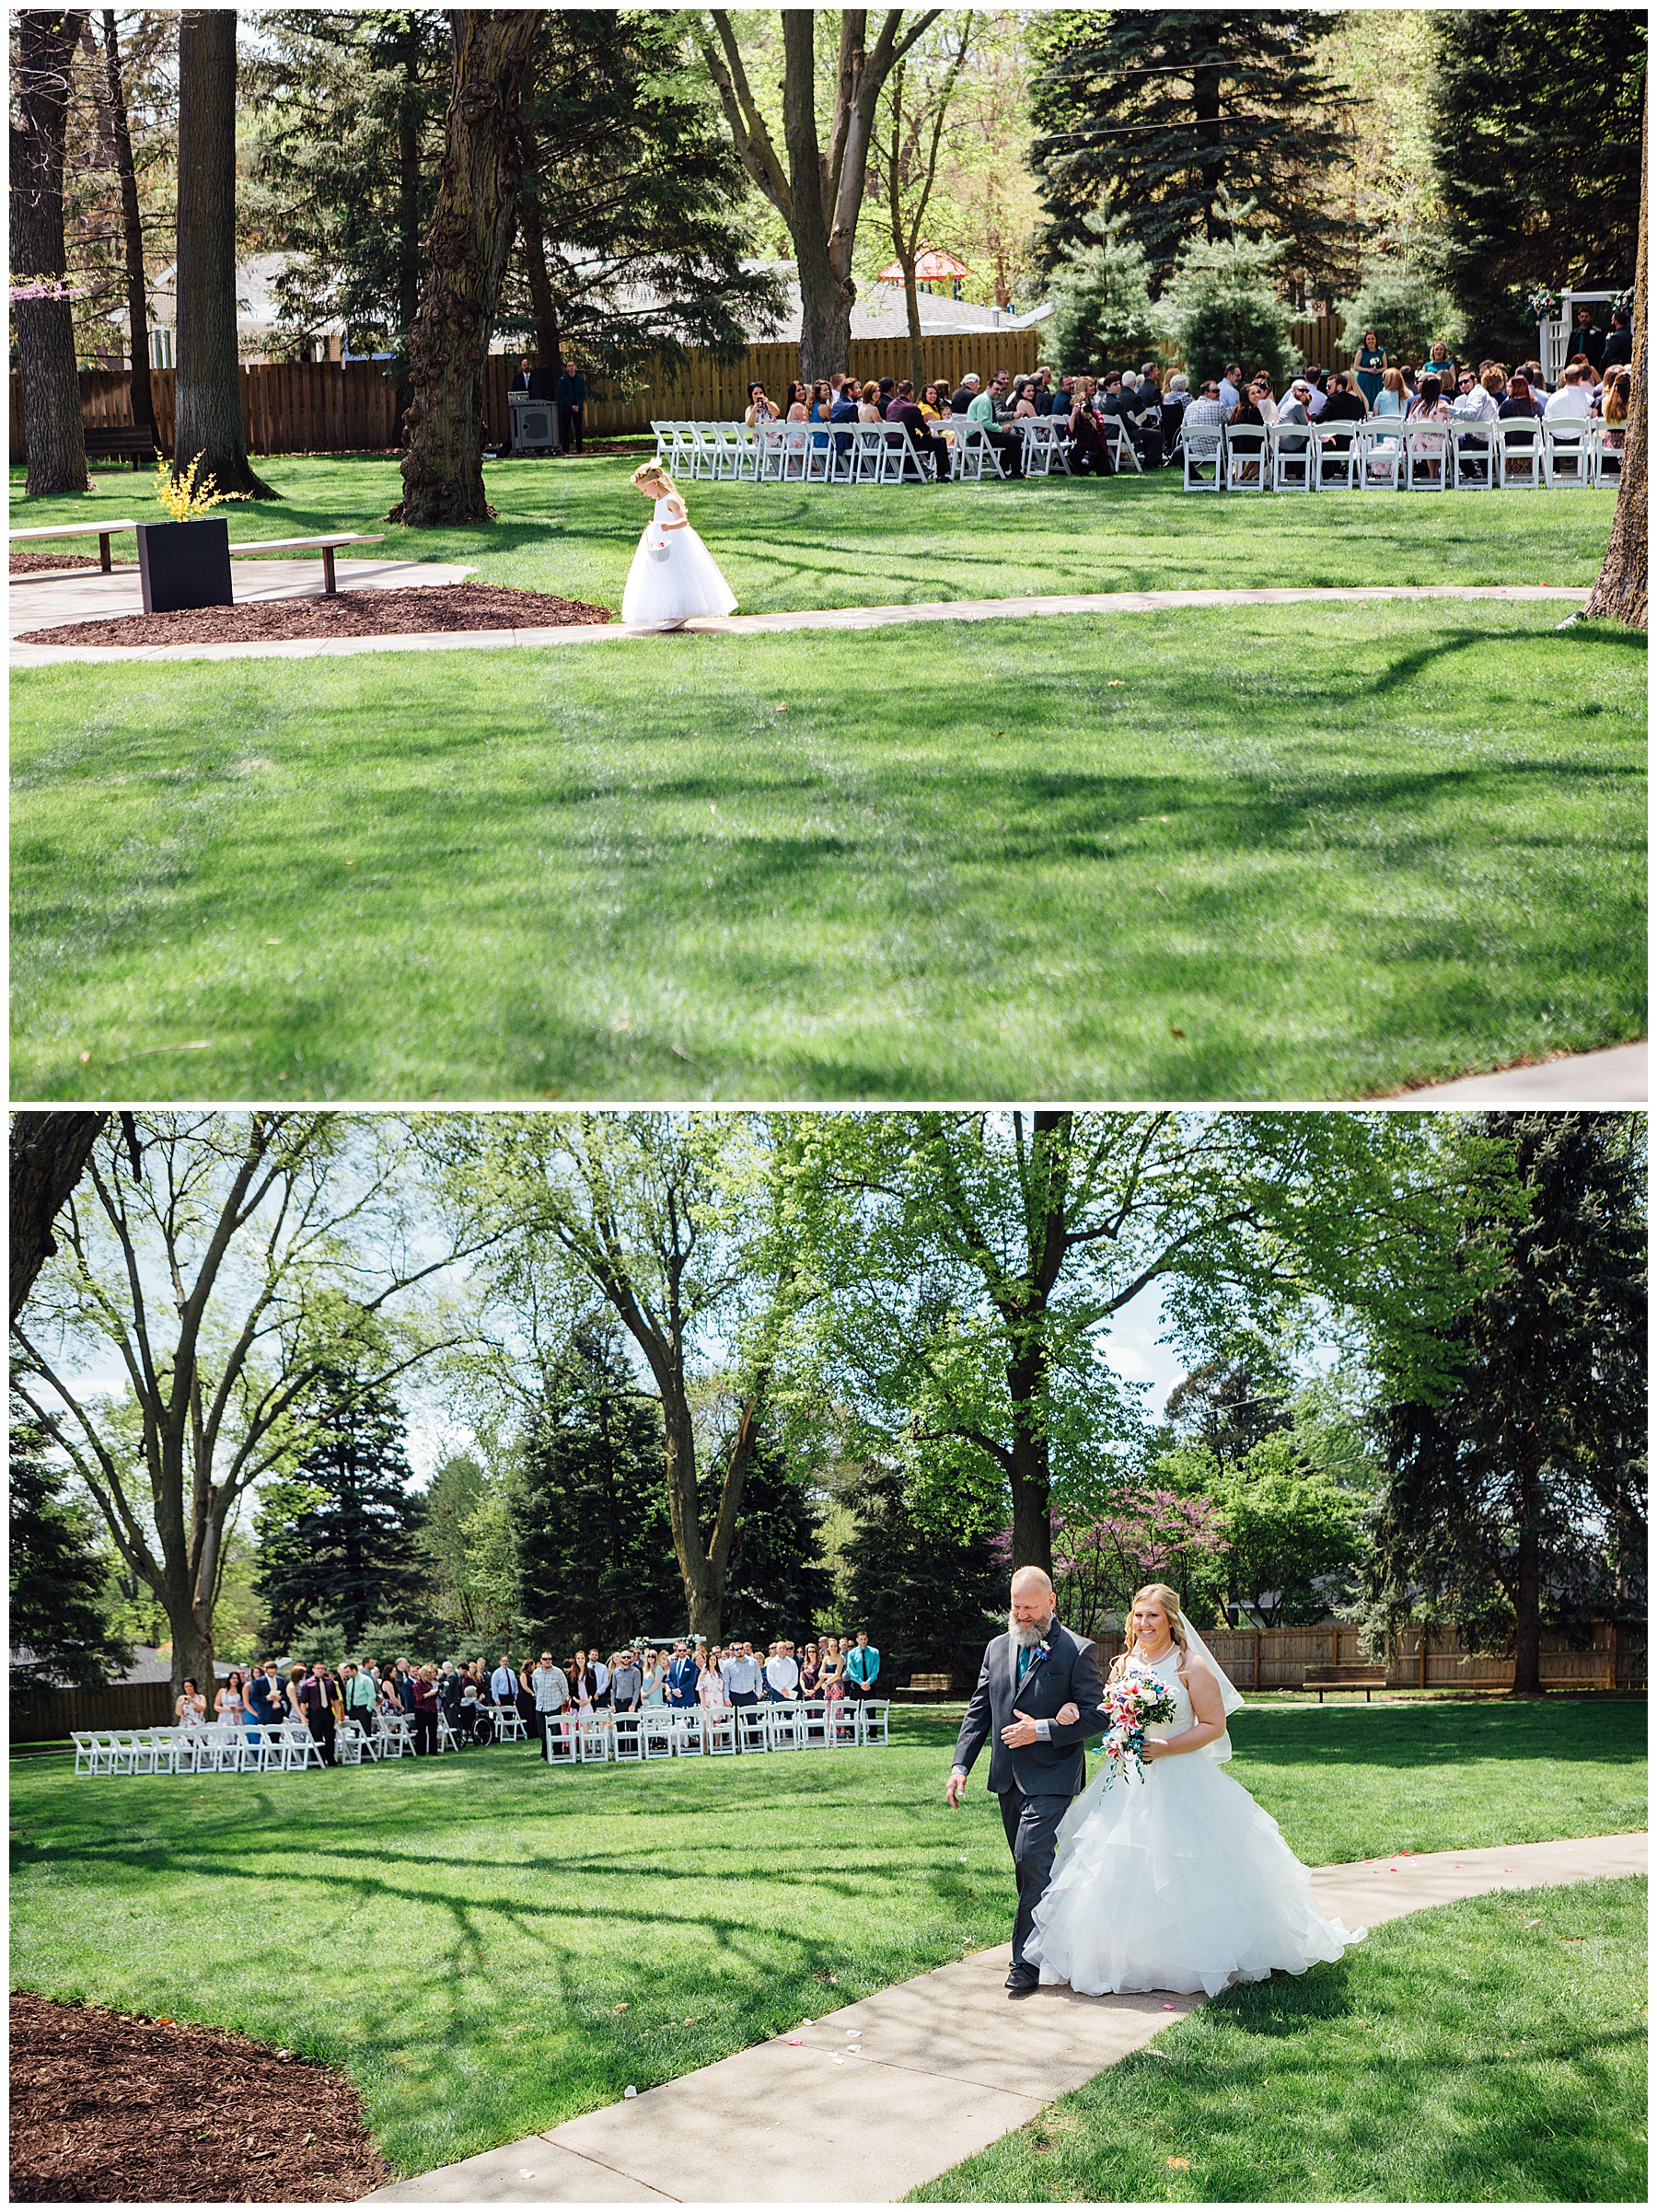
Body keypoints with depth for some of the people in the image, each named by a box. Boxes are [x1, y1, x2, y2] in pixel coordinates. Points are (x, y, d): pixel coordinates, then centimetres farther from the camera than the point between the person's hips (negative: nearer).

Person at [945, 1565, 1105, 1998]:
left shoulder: (1078, 1652, -6)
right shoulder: (998, 1649, 12)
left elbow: (1094, 1716, -9)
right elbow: (979, 1712, 13)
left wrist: (1042, 1730, -17)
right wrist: (961, 1765, 3)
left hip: (1051, 1777, -7)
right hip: (1008, 1778, 7)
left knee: (1032, 1859, -15)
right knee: (1029, 1866, 12)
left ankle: (1028, 1961, -12)